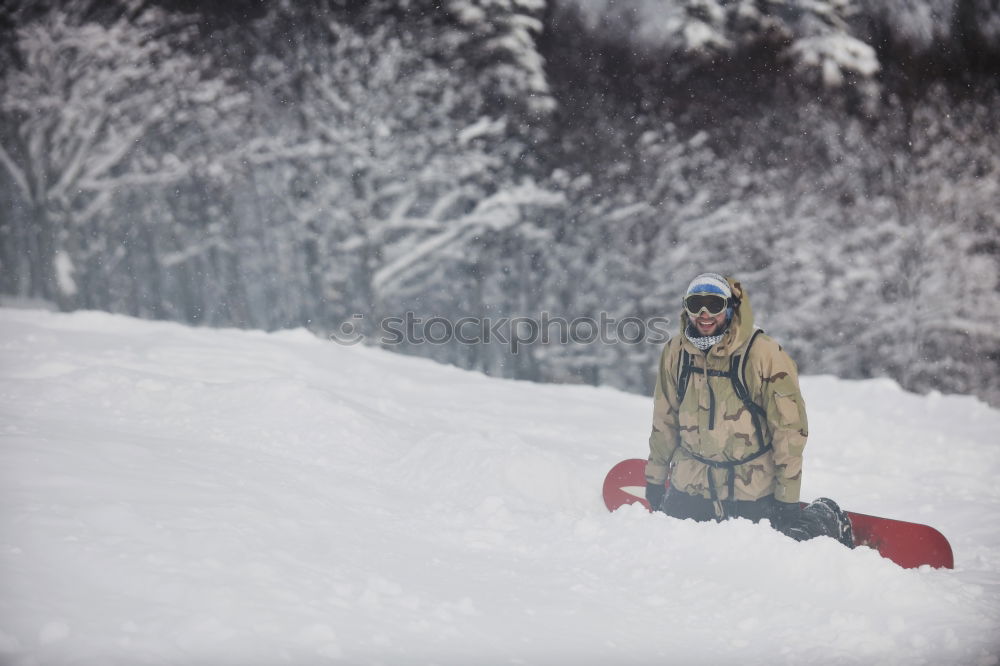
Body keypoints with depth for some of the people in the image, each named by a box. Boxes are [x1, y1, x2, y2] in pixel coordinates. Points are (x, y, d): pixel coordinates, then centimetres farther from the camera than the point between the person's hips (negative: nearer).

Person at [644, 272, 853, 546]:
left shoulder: (763, 354, -16)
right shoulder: (675, 353, -2)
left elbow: (790, 427, -13)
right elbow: (665, 420, 11)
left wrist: (787, 498, -12)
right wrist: (655, 477, 15)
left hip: (753, 492, -4)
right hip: (688, 486, 4)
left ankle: (825, 521, 28)